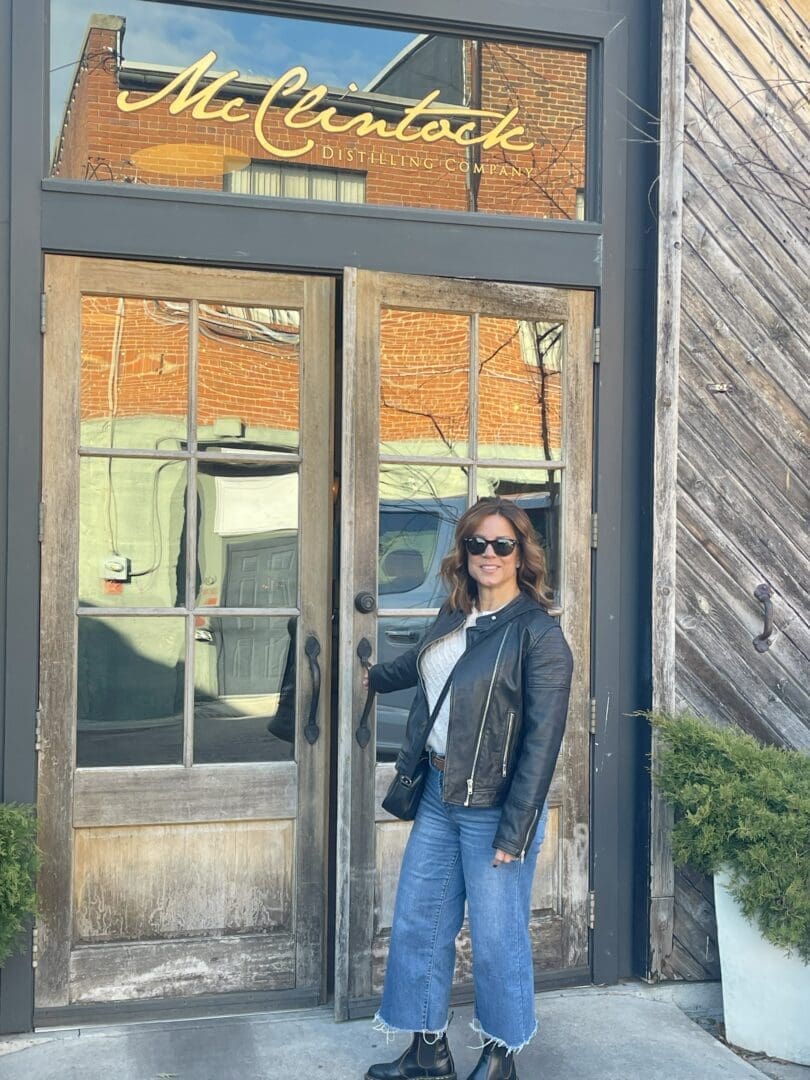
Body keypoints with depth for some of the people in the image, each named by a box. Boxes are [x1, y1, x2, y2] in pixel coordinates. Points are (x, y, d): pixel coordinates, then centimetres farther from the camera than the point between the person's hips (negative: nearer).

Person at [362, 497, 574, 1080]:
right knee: (417, 924, 13)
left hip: (493, 808, -7)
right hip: (439, 796, 7)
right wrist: (377, 676, 49)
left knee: (497, 938, 5)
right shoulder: (456, 616, 8)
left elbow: (542, 740, -17)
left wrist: (514, 832, -19)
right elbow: (421, 662, 31)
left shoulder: (538, 632, -14)